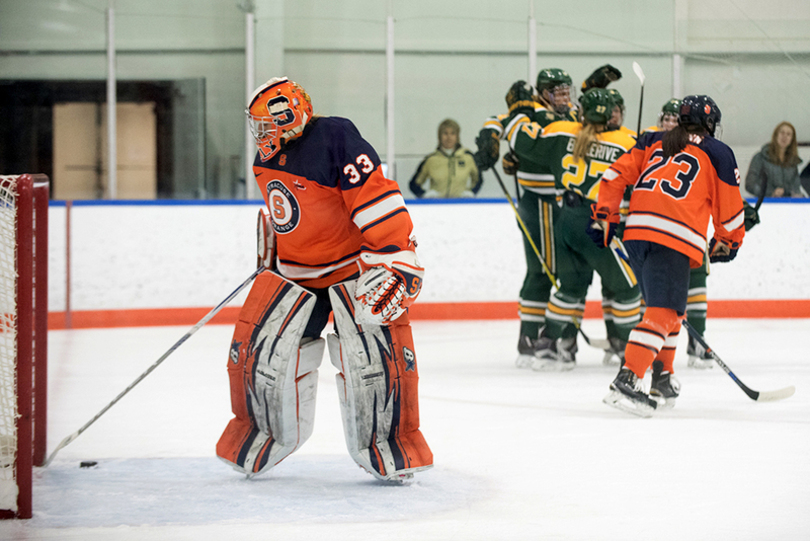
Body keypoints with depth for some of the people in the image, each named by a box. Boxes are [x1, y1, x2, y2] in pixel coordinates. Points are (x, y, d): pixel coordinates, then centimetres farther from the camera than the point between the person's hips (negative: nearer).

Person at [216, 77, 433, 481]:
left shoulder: (335, 140, -24)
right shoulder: (268, 159, 2)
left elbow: (378, 202, -28)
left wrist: (394, 261, -31)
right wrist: (268, 250, 29)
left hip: (354, 264, -6)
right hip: (293, 270, 6)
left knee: (374, 350, -20)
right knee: (257, 346, -5)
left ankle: (391, 438, -1)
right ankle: (259, 432, 17)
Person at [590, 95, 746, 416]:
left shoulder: (653, 142, 23)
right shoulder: (717, 153, 12)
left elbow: (617, 175, 15)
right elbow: (730, 207, 14)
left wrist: (603, 217, 20)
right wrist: (726, 242, 30)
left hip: (636, 232, 6)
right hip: (674, 240, -6)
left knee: (666, 307, 23)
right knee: (663, 313, -12)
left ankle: (663, 380, 27)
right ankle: (627, 381, -27)